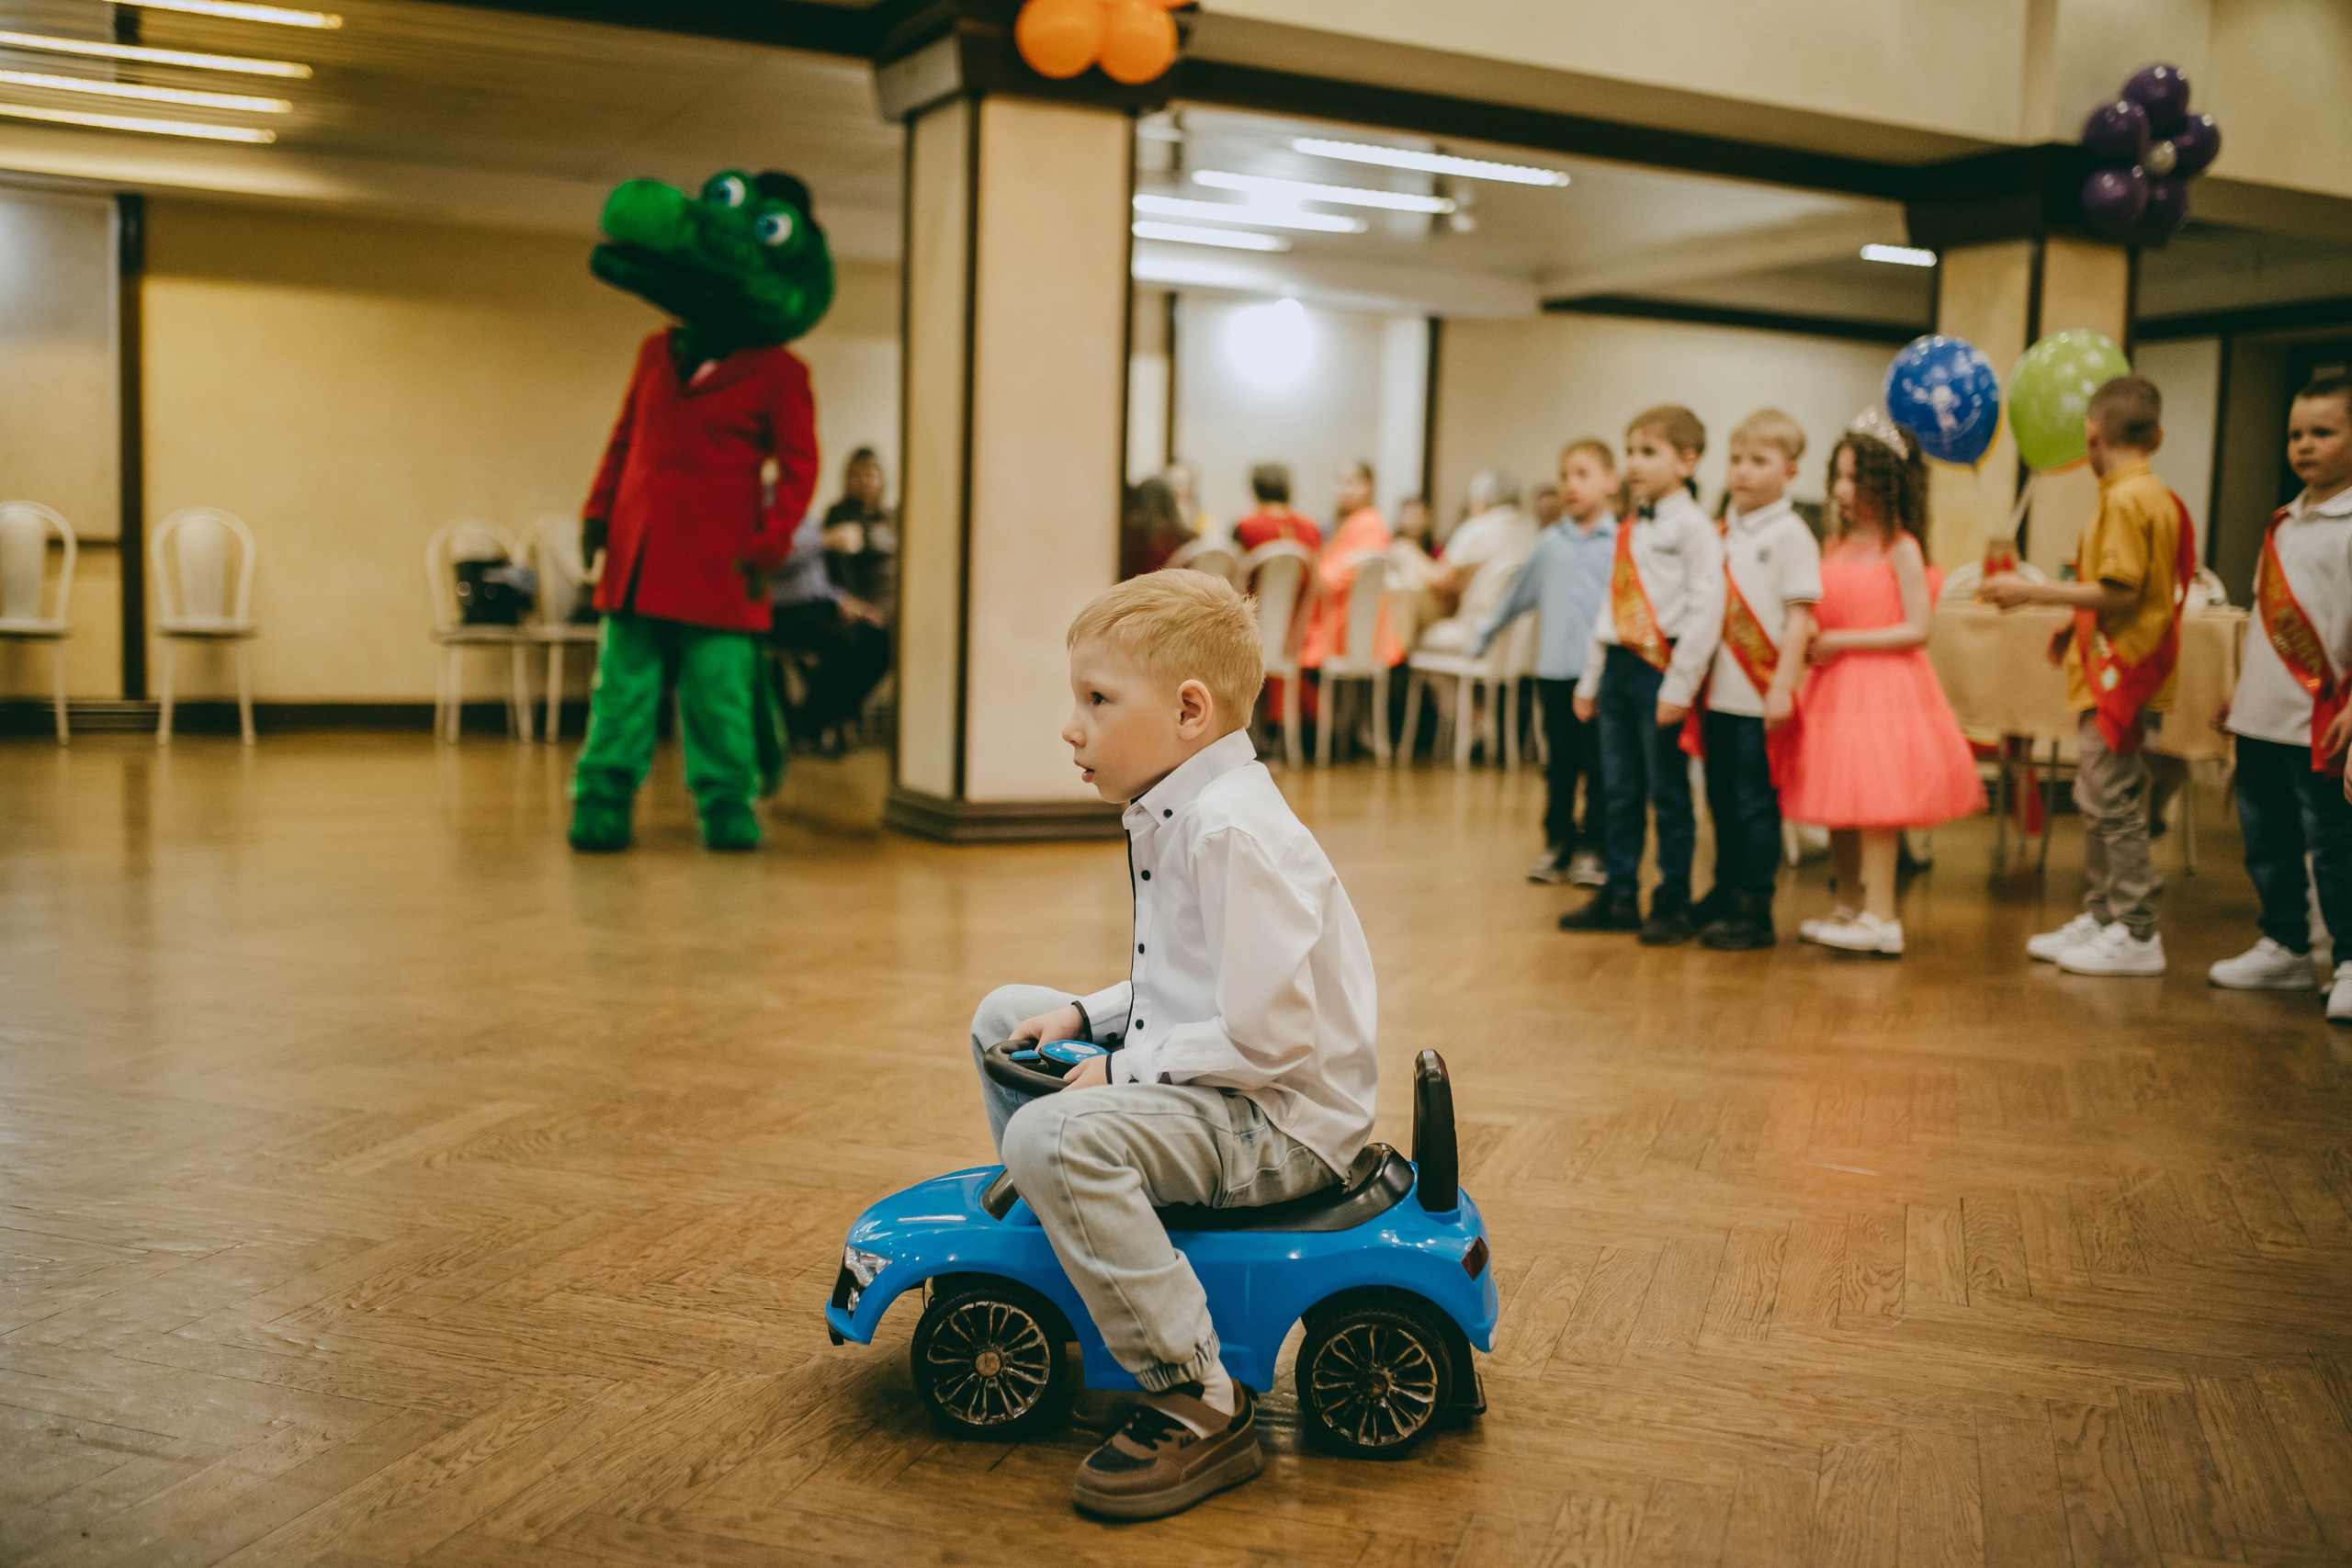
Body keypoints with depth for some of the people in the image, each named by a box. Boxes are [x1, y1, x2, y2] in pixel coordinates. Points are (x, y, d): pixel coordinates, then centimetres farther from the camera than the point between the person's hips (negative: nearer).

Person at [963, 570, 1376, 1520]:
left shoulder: (1235, 833, -24)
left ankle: (1199, 1405, -22)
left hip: (1284, 1120, -11)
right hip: (1206, 1076, 11)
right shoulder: (1176, 812, 9)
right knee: (1004, 1014, 16)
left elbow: (1267, 1039, -28)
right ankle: (1050, 1243, 31)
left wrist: (1123, 1073, -17)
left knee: (1056, 1137, -31)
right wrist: (1084, 1017, 7)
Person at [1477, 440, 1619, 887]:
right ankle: (1557, 845, 19)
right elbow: (1520, 594, 22)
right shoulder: (1550, 542, 9)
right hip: (1554, 670, 3)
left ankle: (1592, 850, 13)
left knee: (1599, 766, 4)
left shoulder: (1622, 543, -2)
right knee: (1559, 765, 10)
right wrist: (1488, 631, 30)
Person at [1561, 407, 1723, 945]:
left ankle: (1673, 906, 9)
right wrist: (1590, 679, 20)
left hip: (1661, 667, -7)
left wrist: (1680, 686, -18)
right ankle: (1618, 897, 20)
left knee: (1668, 794, 0)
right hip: (1619, 664, 7)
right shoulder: (1628, 530, 18)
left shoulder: (1693, 527, -7)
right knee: (1618, 792, 11)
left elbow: (1706, 608, -14)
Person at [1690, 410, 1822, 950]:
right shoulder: (1723, 532, 11)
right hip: (1719, 692, 6)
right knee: (1722, 799, 14)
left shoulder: (1790, 534, -7)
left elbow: (1800, 617, -11)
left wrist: (1783, 686, -17)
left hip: (1760, 698, -6)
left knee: (1755, 802, -1)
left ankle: (1755, 910, 5)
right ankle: (1726, 893, 26)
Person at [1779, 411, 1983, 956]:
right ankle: (1849, 906, 22)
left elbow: (1916, 630, -13)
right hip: (1834, 687, 6)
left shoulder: (1900, 549, -7)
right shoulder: (1836, 544, 11)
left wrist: (1842, 641, -15)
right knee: (1836, 803, 10)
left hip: (1884, 686, -6)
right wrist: (1802, 637, -7)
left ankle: (1881, 918, -4)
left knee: (1873, 801, -8)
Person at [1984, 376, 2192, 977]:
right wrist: (2075, 629, 19)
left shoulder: (2126, 499, -15)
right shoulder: (2154, 496, 14)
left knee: (2114, 803, -5)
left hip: (2120, 676, -10)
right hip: (2116, 672, 10)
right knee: (2100, 802, 15)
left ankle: (2137, 935, 1)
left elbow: (2119, 591, -21)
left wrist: (2032, 592, -16)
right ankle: (2100, 916, 23)